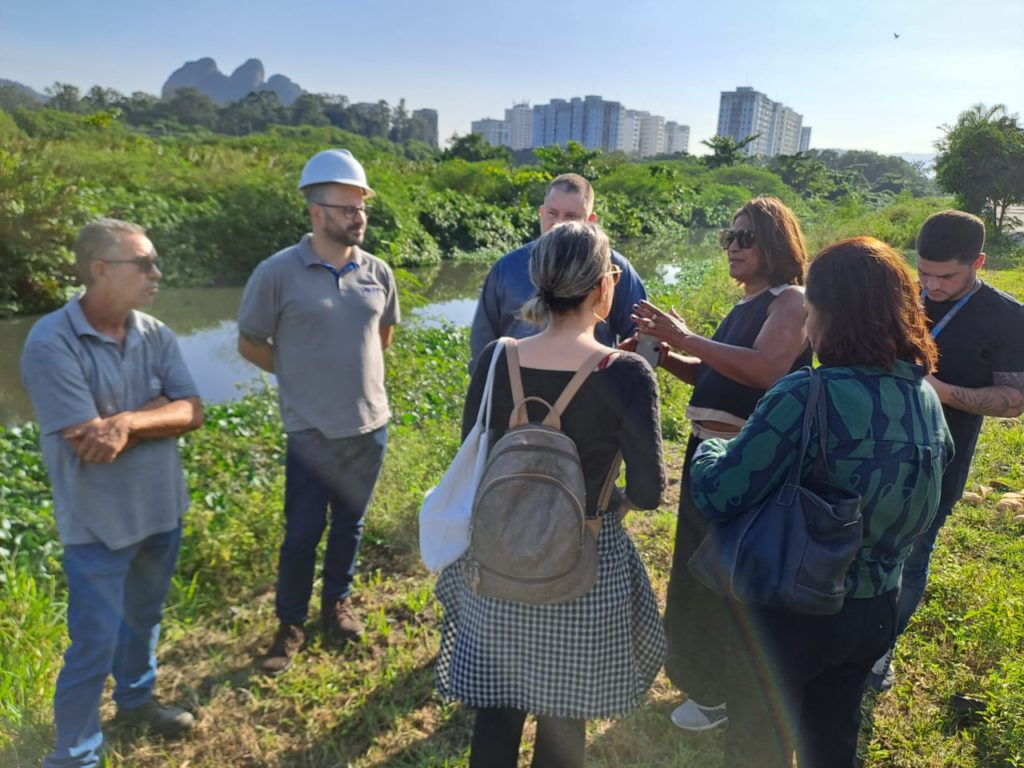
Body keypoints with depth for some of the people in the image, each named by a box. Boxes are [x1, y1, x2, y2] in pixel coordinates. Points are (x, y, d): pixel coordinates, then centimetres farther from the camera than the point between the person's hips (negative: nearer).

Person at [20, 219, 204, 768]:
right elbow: (89, 443, -25)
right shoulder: (51, 343, -20)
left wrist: (129, 421, -26)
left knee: (143, 615, 25)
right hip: (98, 521, -5)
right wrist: (158, 408, -14)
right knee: (95, 643, 6)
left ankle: (136, 700, 50)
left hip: (162, 508, 6)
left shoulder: (156, 336, -3)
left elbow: (191, 413, -9)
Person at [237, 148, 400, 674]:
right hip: (311, 431, -3)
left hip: (370, 425, 4)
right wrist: (304, 375, 3)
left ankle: (338, 601, 40)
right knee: (302, 532, 6)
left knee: (349, 524, 17)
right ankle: (290, 625, 28)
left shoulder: (378, 272, 0)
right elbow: (250, 343, 0)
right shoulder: (278, 272, -11)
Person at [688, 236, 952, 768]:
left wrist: (709, 450, -6)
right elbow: (919, 485, 11)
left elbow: (716, 497, -27)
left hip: (789, 609, -6)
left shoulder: (808, 395, -28)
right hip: (877, 609, 6)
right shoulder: (925, 396, -4)